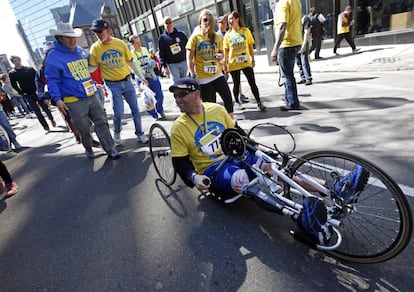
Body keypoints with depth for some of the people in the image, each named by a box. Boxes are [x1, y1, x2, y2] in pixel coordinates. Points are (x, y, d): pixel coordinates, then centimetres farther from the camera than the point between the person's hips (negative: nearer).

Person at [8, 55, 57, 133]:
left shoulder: (30, 69, 3)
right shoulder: (12, 73, 1)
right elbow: (14, 86, 2)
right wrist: (22, 93, -8)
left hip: (37, 92, 1)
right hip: (28, 95, 0)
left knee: (45, 107, 6)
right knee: (37, 112, -1)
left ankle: (52, 119, 31)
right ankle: (46, 127, 6)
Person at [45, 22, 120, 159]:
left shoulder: (81, 51, 14)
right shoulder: (53, 56, -5)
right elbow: (52, 80, -7)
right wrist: (57, 99, -16)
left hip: (93, 96, 5)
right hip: (75, 102, -5)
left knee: (102, 123, 1)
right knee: (84, 129, 4)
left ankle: (110, 150, 7)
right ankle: (88, 149, 29)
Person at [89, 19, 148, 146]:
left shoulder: (120, 43, -2)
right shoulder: (95, 48, -5)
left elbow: (131, 62, 8)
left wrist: (141, 77, 10)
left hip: (127, 81, 2)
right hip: (112, 85, -2)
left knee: (135, 109, 5)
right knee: (118, 113, -3)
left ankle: (140, 134, 21)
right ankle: (117, 133, 25)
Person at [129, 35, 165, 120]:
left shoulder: (145, 49, 8)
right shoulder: (132, 54, -9)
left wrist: (153, 63, -3)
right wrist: (145, 74, -21)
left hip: (152, 76, 5)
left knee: (160, 95, 7)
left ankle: (160, 112, 32)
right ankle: (156, 116, 16)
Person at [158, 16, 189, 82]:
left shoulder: (180, 34, 5)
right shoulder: (162, 38, 1)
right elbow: (161, 54, -1)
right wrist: (165, 67, -7)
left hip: (184, 62, 2)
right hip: (172, 65, -2)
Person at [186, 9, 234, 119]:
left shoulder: (216, 36, 6)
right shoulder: (195, 37, -4)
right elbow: (189, 59, -6)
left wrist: (220, 56, -5)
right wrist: (193, 75, -14)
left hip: (217, 74, 4)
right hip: (203, 78, -3)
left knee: (228, 98, 1)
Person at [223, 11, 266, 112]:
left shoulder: (245, 31, 3)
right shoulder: (228, 35, 3)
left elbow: (250, 46, 6)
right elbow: (226, 51, 4)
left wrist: (253, 60, 4)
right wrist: (225, 64, 0)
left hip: (246, 62, 0)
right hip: (233, 64, 0)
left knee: (252, 83, -3)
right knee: (236, 84, 7)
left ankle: (259, 102, 3)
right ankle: (237, 102, 24)